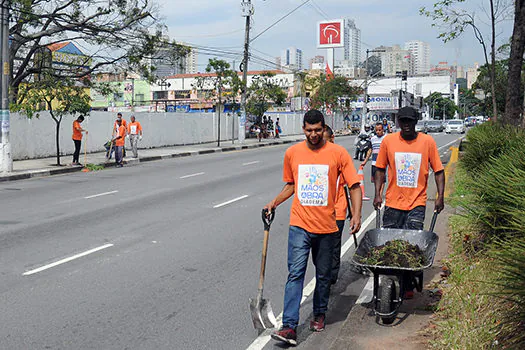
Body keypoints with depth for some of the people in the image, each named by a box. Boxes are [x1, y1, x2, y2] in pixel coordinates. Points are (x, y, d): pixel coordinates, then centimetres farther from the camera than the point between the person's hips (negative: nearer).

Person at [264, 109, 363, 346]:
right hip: (299, 224, 0)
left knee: (323, 275, 13)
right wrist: (274, 203, 8)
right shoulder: (292, 153, 4)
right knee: (295, 273, -10)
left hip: (326, 226, 0)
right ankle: (289, 327, -13)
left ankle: (319, 315, 34)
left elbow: (354, 186, -1)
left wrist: (357, 214, -11)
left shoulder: (337, 153, -3)